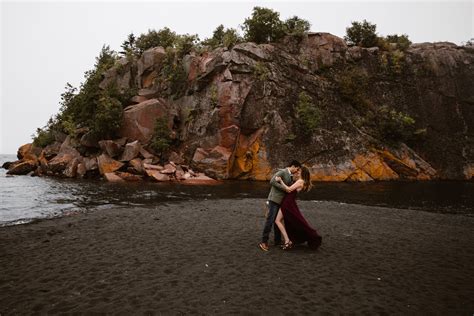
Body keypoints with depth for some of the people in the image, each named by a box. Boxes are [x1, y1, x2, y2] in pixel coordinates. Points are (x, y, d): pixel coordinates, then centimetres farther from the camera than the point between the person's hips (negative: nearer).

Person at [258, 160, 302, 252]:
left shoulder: (289, 176, 17)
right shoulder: (282, 172, -12)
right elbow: (272, 181, -23)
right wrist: (284, 188, -22)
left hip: (280, 201, 9)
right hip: (274, 200, -9)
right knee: (270, 220, -11)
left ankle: (278, 240, 20)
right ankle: (264, 242, -9)